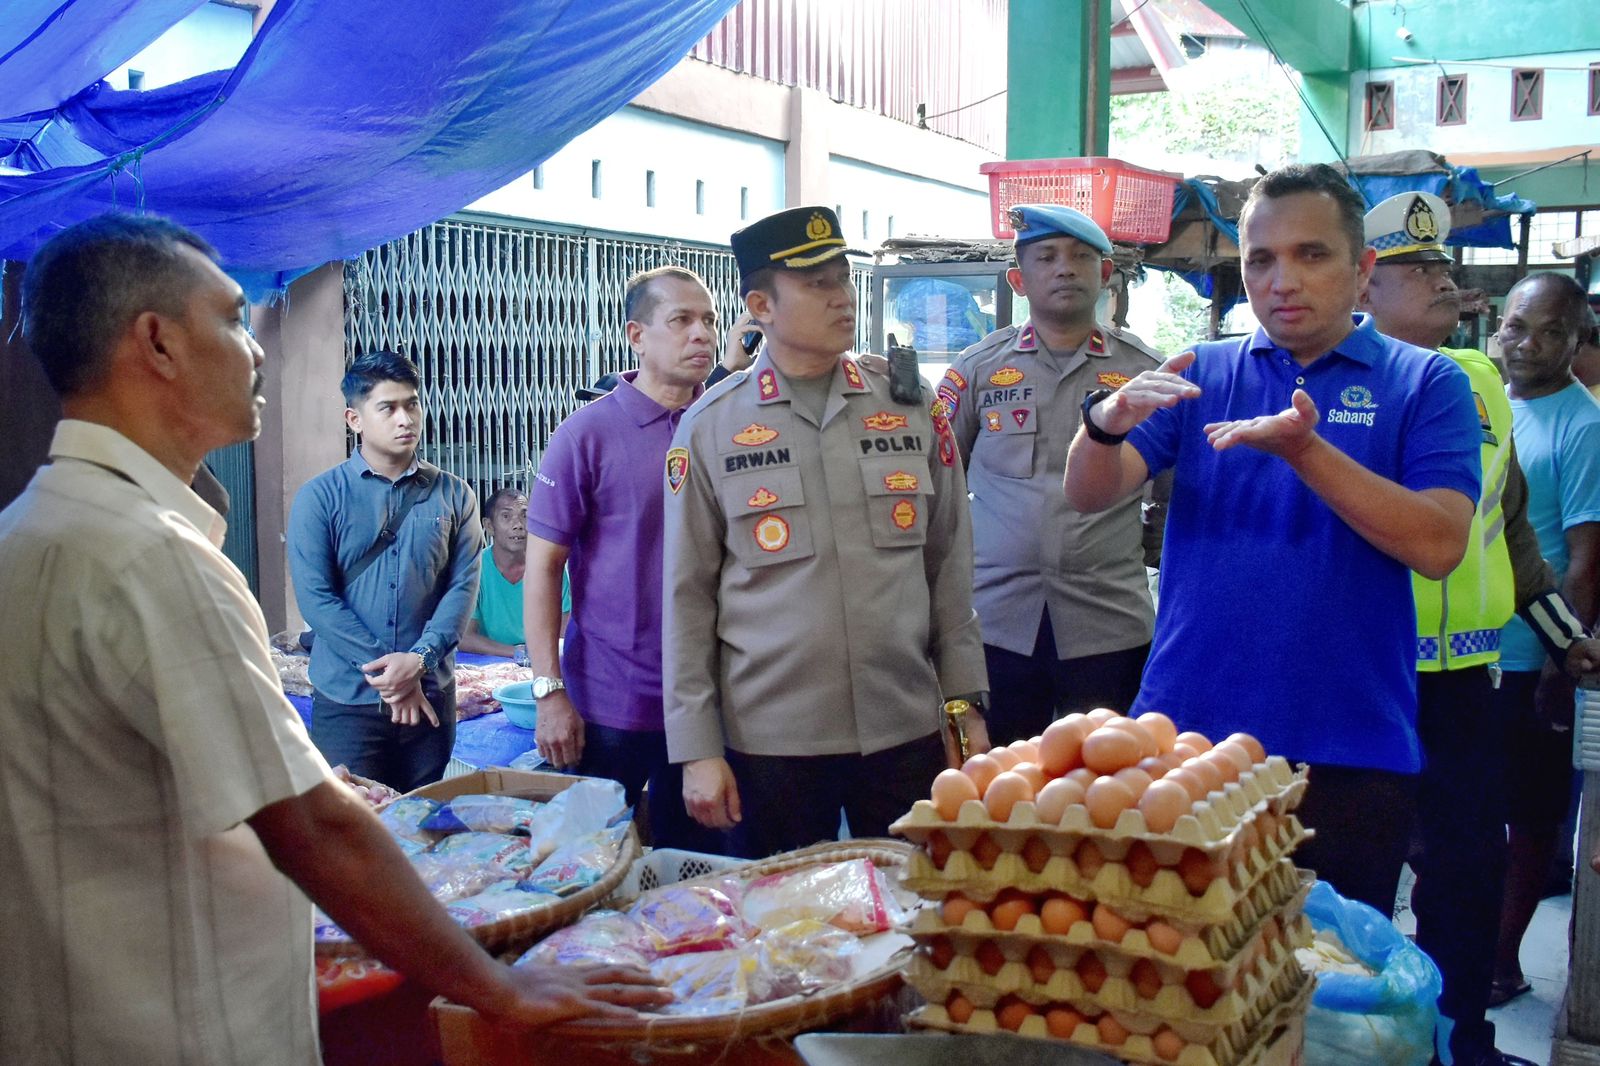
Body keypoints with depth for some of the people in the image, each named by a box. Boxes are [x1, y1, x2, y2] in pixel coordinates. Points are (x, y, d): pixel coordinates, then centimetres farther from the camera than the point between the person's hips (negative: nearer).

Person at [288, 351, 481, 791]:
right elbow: (315, 596, -8)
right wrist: (387, 671, -14)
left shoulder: (453, 495, 6)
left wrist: (418, 660, -16)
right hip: (346, 700, -2)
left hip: (432, 697, 2)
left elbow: (464, 585, -1)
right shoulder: (319, 497, -1)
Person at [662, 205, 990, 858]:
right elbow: (688, 596, -1)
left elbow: (950, 566, 9)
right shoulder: (709, 428, -2)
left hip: (907, 732, 2)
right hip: (769, 742, -2)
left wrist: (967, 702, 7)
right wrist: (696, 749, -3)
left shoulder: (910, 409, 5)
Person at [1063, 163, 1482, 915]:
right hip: (1186, 732, 2)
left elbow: (1438, 545, -12)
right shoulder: (1203, 375, 8)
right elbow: (1090, 495, -4)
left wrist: (1305, 449, -24)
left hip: (1349, 751, -1)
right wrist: (1106, 422, -26)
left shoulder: (1424, 385, 2)